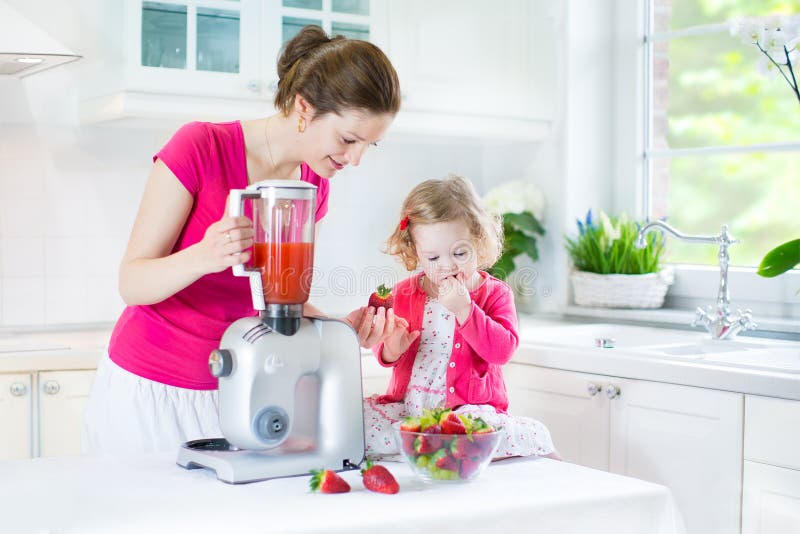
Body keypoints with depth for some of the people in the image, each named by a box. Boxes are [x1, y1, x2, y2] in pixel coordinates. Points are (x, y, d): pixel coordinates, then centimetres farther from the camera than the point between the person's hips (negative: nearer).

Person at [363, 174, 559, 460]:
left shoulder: (495, 293, -1)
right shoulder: (404, 293, 6)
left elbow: (502, 350, -16)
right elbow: (383, 350, 12)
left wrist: (464, 308, -24)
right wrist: (391, 350, -13)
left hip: (471, 408, -4)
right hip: (408, 408, 4)